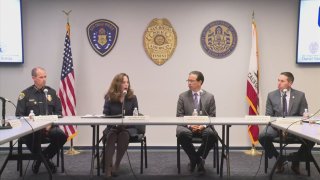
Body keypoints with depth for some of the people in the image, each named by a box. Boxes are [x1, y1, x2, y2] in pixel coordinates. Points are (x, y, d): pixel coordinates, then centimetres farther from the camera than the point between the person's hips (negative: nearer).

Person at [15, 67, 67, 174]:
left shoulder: (51, 92, 12)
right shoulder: (26, 94, 5)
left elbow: (58, 112, 11)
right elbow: (19, 115, 1)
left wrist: (50, 124, -7)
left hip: (49, 126, 2)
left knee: (62, 136, -27)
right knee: (29, 137, -36)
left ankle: (43, 157, 2)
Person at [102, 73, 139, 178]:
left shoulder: (132, 98, 1)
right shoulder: (109, 98, 1)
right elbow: (105, 115, 1)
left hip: (128, 127, 0)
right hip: (112, 126, 0)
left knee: (124, 135, -33)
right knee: (111, 135, -32)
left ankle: (116, 165, -25)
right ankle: (108, 168, -35)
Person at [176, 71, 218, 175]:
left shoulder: (209, 97, 8)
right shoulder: (183, 96, 8)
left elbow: (212, 116, 5)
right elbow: (179, 115, 4)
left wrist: (203, 125, -15)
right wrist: (189, 125, -15)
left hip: (204, 127, 0)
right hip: (187, 126, 0)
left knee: (212, 134, -33)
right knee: (182, 133, -34)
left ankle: (197, 158, -7)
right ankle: (198, 160, -10)